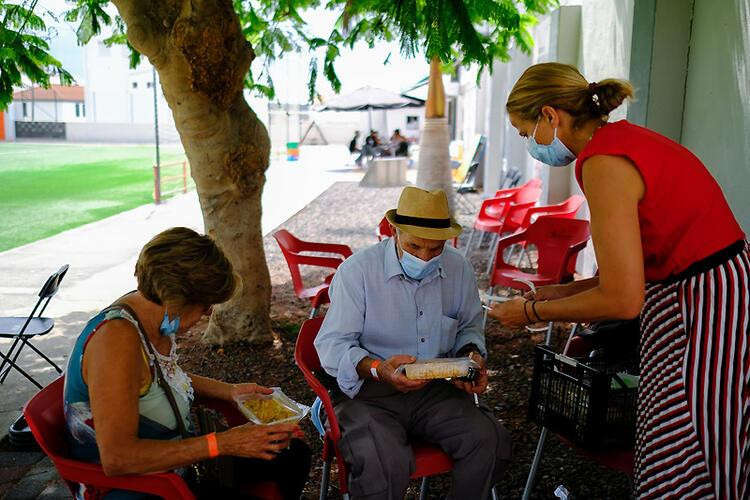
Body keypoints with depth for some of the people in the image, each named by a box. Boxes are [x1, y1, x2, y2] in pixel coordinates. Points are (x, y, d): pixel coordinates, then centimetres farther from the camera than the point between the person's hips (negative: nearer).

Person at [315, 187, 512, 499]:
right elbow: (330, 346, -11)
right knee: (383, 462, -33)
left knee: (490, 440, -20)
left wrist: (472, 355, 0)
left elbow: (469, 326, 22)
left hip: (437, 389, 5)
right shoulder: (356, 271, -10)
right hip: (368, 392, -4)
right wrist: (376, 369, -28)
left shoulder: (458, 269, 5)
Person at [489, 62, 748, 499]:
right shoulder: (625, 138, 10)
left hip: (707, 312, -10)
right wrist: (565, 292, 13)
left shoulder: (603, 162, -20)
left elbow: (622, 300, -21)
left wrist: (533, 311, -8)